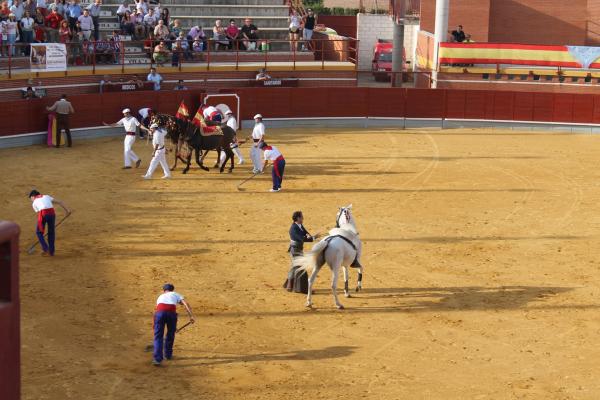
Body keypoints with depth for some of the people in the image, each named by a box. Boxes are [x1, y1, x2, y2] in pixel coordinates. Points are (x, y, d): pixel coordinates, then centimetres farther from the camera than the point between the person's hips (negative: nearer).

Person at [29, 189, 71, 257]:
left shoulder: (34, 203, 23)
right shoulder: (46, 196, 31)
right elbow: (59, 202, 22)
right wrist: (67, 210, 19)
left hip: (43, 214, -3)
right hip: (51, 213, 3)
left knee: (39, 232, 18)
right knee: (51, 232, 20)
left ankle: (45, 249, 9)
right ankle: (51, 251, 24)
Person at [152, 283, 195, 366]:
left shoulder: (160, 297, 38)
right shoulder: (175, 294, 30)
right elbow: (185, 304, 11)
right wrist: (191, 316, 1)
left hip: (160, 312, 1)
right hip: (171, 313, -1)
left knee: (158, 336, 4)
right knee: (170, 334, 22)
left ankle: (157, 359, -8)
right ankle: (168, 354, 34)